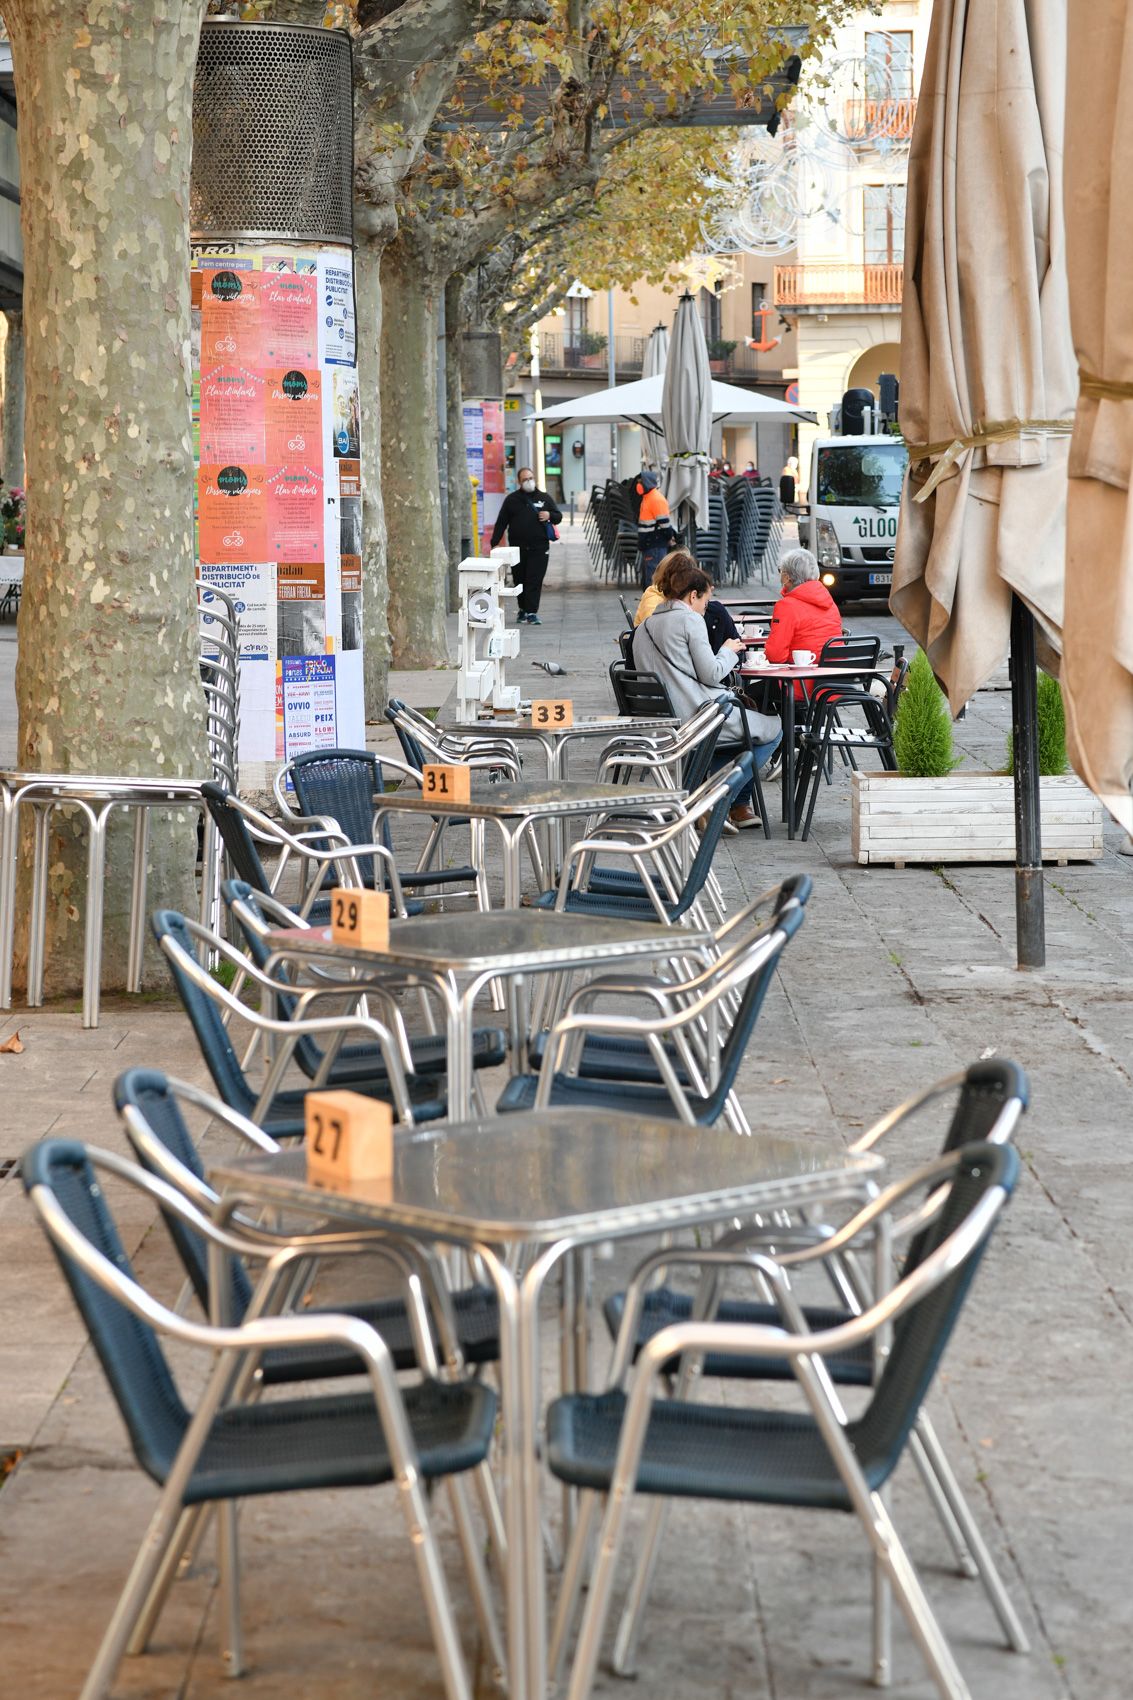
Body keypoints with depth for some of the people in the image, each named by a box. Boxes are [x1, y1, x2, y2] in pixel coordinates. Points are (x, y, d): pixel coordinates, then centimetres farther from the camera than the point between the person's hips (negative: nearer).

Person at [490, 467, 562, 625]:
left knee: (535, 580, -10)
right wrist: (494, 543, -1)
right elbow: (501, 523, 8)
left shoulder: (544, 498, 11)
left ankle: (531, 612, -12)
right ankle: (523, 609, 21)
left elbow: (558, 517, 17)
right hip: (518, 547, 1)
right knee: (519, 580, 5)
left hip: (539, 548, -1)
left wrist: (549, 515, -7)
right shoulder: (512, 499, 8)